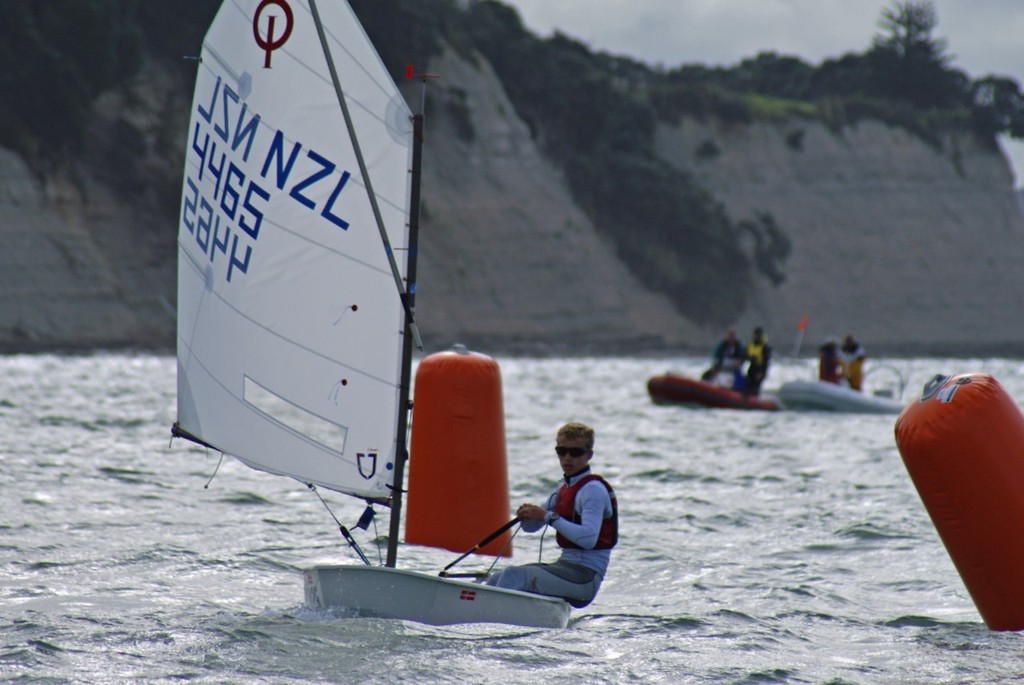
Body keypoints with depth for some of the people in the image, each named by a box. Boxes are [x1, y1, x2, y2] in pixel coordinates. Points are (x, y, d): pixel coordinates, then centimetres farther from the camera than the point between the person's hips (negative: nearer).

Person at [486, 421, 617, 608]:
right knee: (496, 580, 1)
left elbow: (588, 538, -27)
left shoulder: (593, 489, -11)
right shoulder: (564, 488, 17)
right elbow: (531, 527, 22)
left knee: (514, 575, -26)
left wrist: (549, 517, -27)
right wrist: (527, 515, -3)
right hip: (567, 565, 9)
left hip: (586, 575, -9)